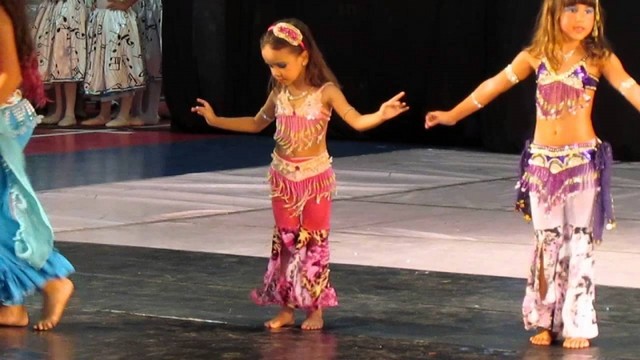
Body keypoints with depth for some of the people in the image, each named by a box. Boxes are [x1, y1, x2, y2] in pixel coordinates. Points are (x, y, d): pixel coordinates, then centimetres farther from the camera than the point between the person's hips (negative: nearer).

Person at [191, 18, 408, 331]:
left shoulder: (325, 92, -14)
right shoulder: (279, 93, 0)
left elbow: (357, 122, -17)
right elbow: (257, 124, 16)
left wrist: (381, 115, -37)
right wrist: (216, 120, 12)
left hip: (315, 176, -4)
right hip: (283, 176, 4)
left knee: (314, 242, 2)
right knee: (285, 242, 7)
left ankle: (315, 309, 10)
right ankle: (285, 308, 13)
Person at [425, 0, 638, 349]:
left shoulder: (599, 58, -4)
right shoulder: (535, 56, 4)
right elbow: (494, 86, 11)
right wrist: (453, 114, 15)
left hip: (582, 160, -3)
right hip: (541, 160, 3)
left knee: (579, 242, 0)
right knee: (547, 242, 9)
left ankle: (578, 324, 7)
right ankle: (546, 321, 17)